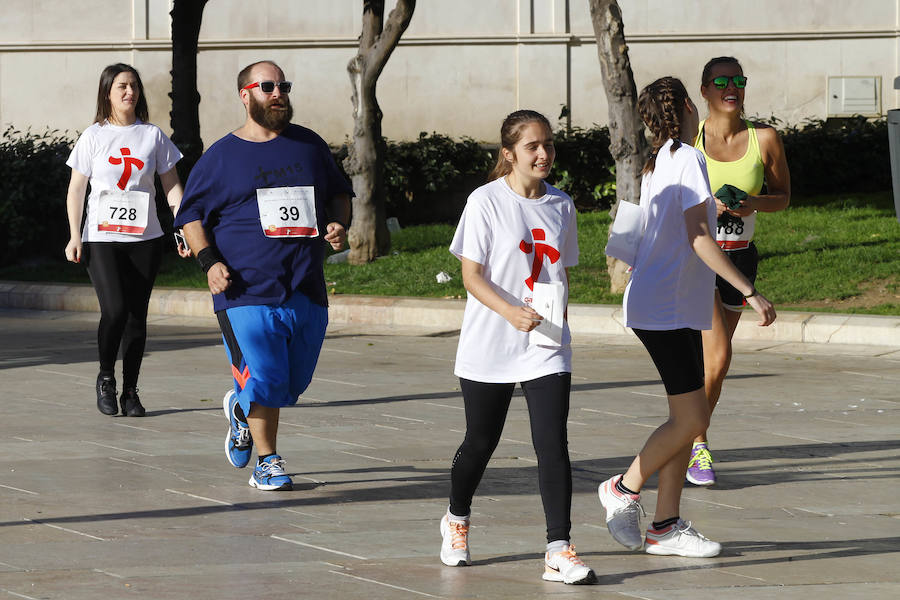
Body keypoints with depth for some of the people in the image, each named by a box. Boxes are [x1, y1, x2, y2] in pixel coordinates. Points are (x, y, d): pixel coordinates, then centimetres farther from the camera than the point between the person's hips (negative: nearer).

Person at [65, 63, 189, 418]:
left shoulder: (152, 136, 7)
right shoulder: (93, 136, 3)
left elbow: (171, 186, 9)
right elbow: (76, 189, 5)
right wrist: (75, 236, -3)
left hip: (144, 239, 2)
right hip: (101, 238, -2)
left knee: (137, 315, 1)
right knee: (114, 309, -17)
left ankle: (130, 391, 11)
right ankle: (105, 378, 5)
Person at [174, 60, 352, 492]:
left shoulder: (309, 145, 12)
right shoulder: (221, 156, 2)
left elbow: (339, 192, 24)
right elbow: (191, 214, 7)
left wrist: (338, 224, 3)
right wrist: (209, 261, -8)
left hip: (306, 291, 4)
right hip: (247, 291, -4)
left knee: (294, 383, 9)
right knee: (263, 379, -12)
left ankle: (241, 408, 39)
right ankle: (267, 462, 5)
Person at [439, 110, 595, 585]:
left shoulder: (560, 205, 7)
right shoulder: (486, 202, -7)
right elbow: (472, 275, -10)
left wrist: (558, 319, 9)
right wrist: (511, 312, -24)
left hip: (546, 348, 3)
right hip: (489, 345, -3)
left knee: (553, 442, -10)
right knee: (481, 441, 11)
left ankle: (558, 551, -13)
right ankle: (456, 521, 38)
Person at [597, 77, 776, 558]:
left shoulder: (657, 163, 12)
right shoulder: (688, 159, -14)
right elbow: (699, 239, -20)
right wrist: (750, 292, -21)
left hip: (671, 309, 10)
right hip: (666, 309, -10)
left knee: (691, 417, 9)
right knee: (690, 419, -7)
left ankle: (666, 526, 10)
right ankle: (625, 488, 8)